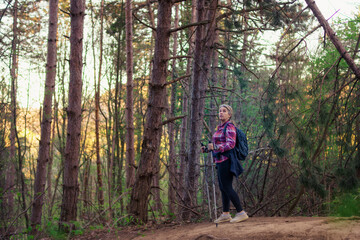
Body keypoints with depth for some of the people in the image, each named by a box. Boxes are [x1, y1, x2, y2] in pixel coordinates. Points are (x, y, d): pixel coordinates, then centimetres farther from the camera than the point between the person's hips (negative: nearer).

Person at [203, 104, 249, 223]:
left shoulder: (230, 127, -13)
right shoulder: (221, 127, 16)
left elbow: (230, 144, -23)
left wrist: (215, 147, -33)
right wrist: (207, 148, 14)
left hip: (226, 161, -10)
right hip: (221, 161, 10)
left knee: (227, 187, -10)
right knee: (223, 188, 12)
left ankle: (241, 213, -6)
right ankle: (225, 214, 18)